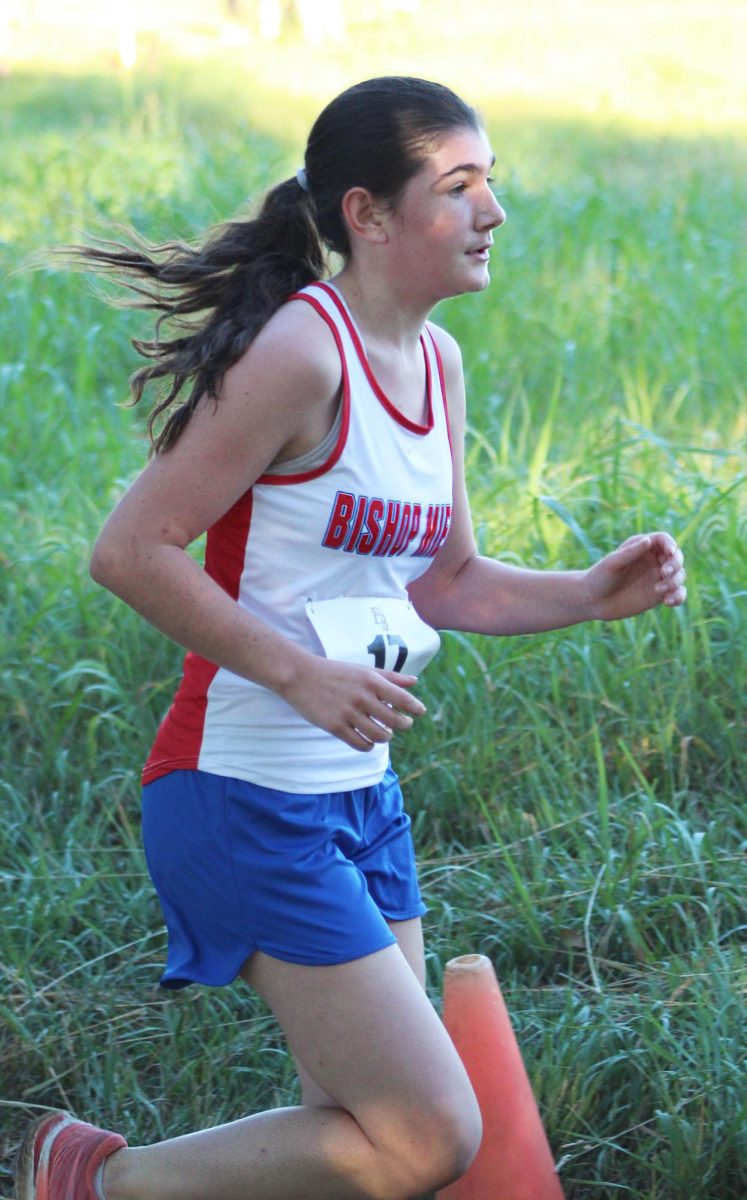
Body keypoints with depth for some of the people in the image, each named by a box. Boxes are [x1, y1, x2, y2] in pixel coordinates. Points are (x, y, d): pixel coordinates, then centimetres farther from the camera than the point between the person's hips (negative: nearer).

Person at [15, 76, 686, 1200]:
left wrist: (590, 592, 3)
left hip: (360, 797, 9)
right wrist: (303, 673, -22)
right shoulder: (299, 350, -18)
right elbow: (131, 551, -19)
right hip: (246, 802, -9)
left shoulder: (436, 360, 9)